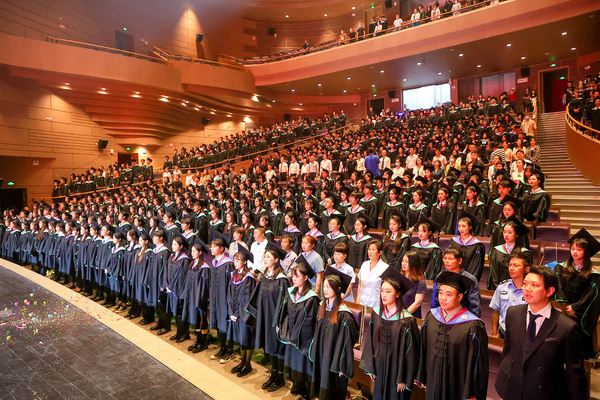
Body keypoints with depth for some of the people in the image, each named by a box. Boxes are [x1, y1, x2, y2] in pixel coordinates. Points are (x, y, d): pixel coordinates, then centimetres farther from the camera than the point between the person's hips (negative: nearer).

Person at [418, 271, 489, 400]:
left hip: (458, 389, -4)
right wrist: (422, 379, 8)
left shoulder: (472, 326, -20)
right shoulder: (431, 316, -5)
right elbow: (423, 350, 3)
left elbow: (478, 362, -14)